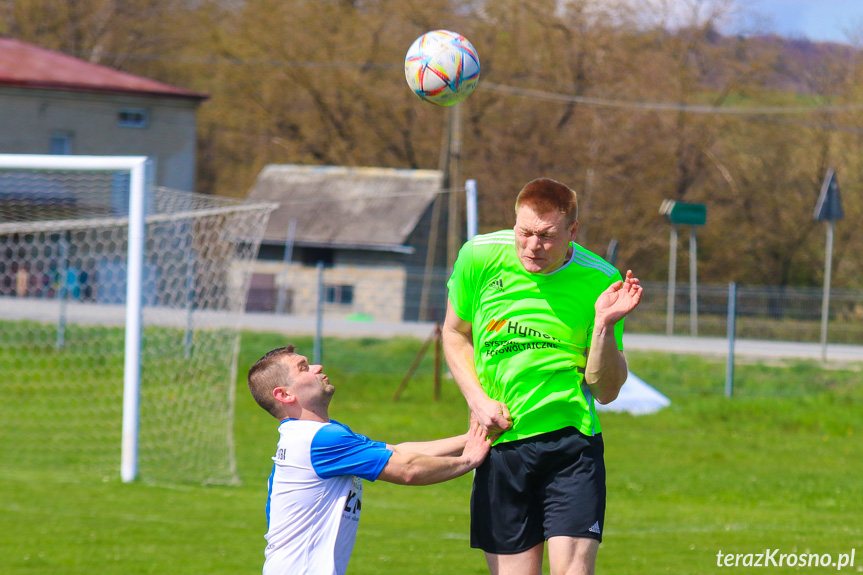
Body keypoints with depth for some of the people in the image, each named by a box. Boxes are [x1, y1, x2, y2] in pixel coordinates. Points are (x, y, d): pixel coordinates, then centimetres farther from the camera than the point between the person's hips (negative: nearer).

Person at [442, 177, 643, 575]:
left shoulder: (600, 281, -7)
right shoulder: (480, 258, -4)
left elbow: (606, 391, -3)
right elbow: (454, 334, 15)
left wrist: (605, 325, -19)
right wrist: (477, 400, 1)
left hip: (571, 441, -2)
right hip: (499, 444, 2)